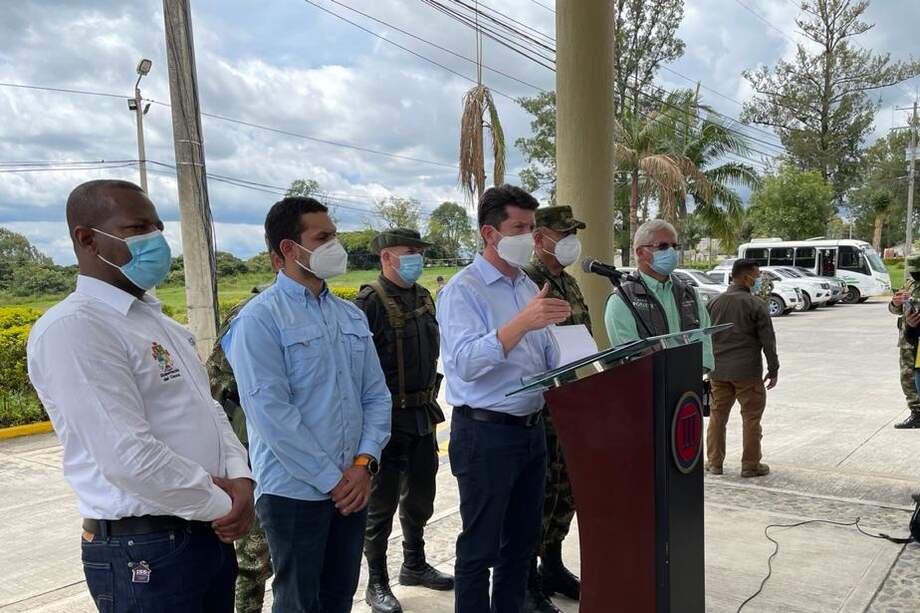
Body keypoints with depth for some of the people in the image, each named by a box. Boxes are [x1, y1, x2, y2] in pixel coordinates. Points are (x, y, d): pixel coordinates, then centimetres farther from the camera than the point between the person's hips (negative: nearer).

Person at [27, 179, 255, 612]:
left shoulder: (160, 322, 12)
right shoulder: (73, 328, -18)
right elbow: (130, 458, -25)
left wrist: (240, 478, -6)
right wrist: (223, 505, -14)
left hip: (211, 533, 8)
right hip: (145, 552, -8)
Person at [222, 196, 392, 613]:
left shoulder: (351, 316, 8)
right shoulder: (260, 318, -12)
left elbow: (376, 395, 7)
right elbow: (271, 413, -18)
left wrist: (364, 463, -7)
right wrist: (331, 479, -15)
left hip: (353, 487, 6)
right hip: (294, 491, -6)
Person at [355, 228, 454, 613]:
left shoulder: (423, 297, 9)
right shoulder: (370, 302, -14)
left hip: (424, 416, 7)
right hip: (389, 419, -7)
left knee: (421, 496, 19)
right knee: (382, 503, 5)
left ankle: (414, 565, 37)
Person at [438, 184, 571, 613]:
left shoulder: (529, 288, 12)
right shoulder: (463, 290, -13)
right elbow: (465, 363, -27)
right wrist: (522, 322, -38)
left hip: (531, 429, 8)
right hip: (486, 433, -8)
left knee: (522, 540, 19)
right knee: (479, 548, 5)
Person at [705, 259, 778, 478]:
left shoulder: (714, 302, 5)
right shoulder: (756, 304, -9)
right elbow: (767, 340, -9)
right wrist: (773, 369, 0)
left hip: (718, 371, 5)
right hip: (747, 371, -5)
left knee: (717, 416, 13)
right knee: (751, 417, 7)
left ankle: (714, 462, 19)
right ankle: (750, 465, 12)